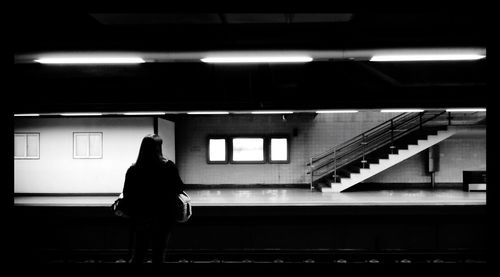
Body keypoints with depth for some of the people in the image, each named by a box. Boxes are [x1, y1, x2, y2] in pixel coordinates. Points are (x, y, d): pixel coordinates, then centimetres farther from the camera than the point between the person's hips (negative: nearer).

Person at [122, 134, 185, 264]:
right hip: (162, 219, -2)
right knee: (158, 256, 9)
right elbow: (179, 188, -3)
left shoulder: (133, 170, -4)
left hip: (139, 219, 2)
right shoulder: (168, 167, -12)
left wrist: (132, 214, 13)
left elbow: (127, 195, -1)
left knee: (137, 256, 13)